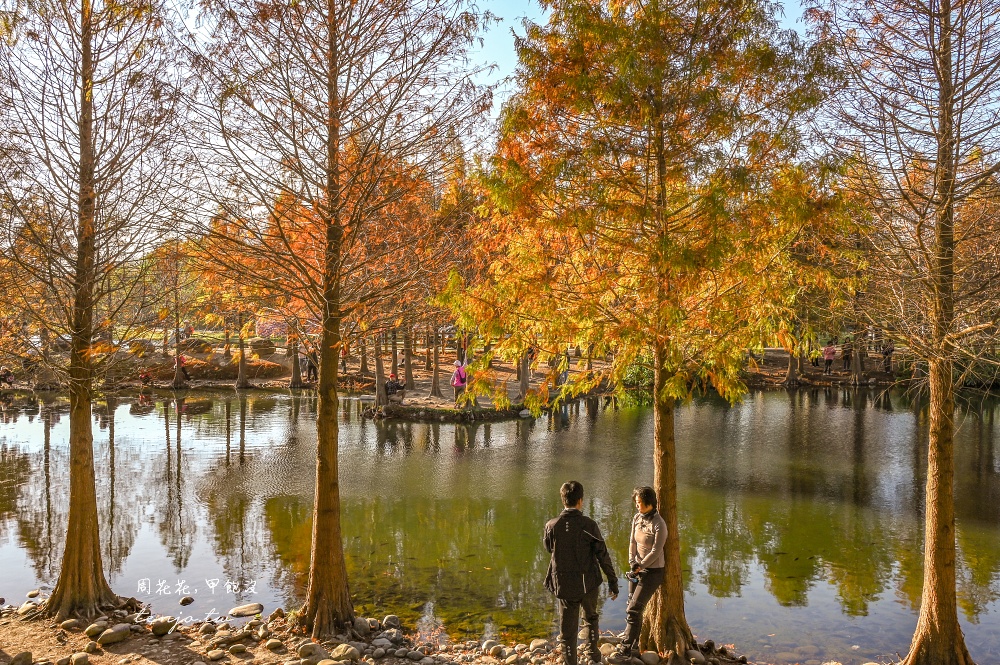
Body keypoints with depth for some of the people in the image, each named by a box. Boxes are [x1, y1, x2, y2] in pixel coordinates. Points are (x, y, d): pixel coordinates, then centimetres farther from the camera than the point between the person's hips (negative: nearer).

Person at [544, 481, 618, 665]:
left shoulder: (552, 525, -9)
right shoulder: (589, 525, -15)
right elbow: (603, 555, -11)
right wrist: (613, 582, -2)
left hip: (564, 584, 0)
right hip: (588, 582, 0)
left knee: (568, 627, 12)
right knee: (591, 617, 28)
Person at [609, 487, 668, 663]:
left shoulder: (659, 524, -19)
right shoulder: (637, 518, 2)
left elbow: (656, 551, -18)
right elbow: (632, 543, 6)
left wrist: (639, 567, -12)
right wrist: (632, 562, -8)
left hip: (653, 572, -7)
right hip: (637, 570, 7)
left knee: (633, 610, -10)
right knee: (634, 610, 11)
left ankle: (625, 652, -5)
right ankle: (633, 646, 24)